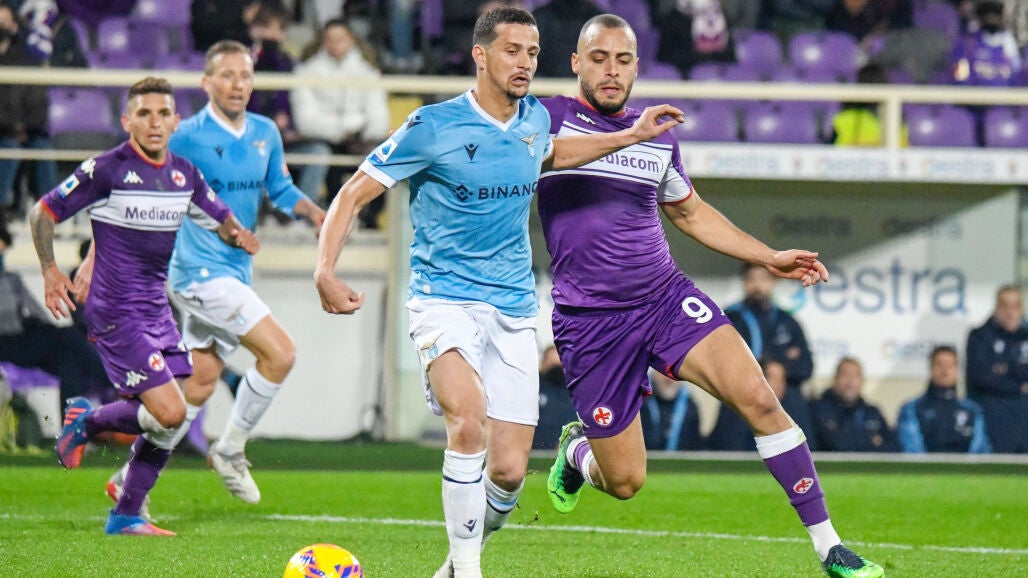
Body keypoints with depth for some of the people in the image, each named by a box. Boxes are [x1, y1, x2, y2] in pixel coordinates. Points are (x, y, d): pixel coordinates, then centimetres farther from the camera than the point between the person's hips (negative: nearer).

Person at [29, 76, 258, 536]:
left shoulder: (184, 173, 6)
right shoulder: (107, 169, -12)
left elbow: (221, 220, 20)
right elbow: (42, 213, -4)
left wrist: (236, 236, -2)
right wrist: (50, 272, -10)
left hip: (157, 309, 7)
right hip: (117, 312, -7)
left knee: (167, 419, 4)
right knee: (169, 414, -16)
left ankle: (126, 515, 17)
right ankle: (87, 422, 10)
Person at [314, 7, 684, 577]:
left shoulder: (535, 119, 6)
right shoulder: (434, 126, -11)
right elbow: (353, 194, -7)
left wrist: (633, 136, 30)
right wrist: (325, 272, -21)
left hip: (514, 310, 5)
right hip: (443, 299, -5)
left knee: (508, 471, -3)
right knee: (469, 421, -32)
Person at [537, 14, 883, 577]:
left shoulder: (659, 138, 12)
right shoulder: (547, 119, -3)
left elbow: (691, 213, 26)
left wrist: (769, 257, 19)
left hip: (666, 297, 3)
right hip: (588, 320, -3)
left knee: (758, 398, -18)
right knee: (624, 483, -1)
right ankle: (577, 448, 38)